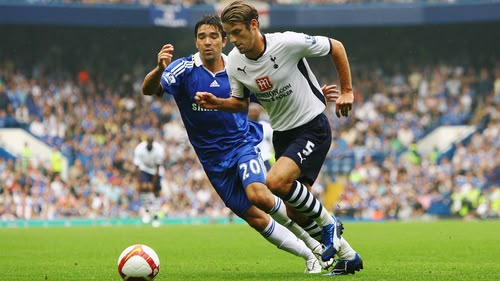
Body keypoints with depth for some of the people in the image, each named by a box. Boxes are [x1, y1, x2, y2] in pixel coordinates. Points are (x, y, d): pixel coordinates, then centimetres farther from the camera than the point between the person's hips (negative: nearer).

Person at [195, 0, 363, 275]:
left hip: (312, 126, -6)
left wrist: (346, 91, -3)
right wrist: (217, 103, -10)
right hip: (282, 133, 6)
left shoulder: (288, 43, -22)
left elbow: (336, 47, -7)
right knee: (295, 213, 5)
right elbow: (241, 103, 10)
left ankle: (327, 223, -3)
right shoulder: (233, 62, -7)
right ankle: (348, 257, 24)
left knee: (276, 182, -28)